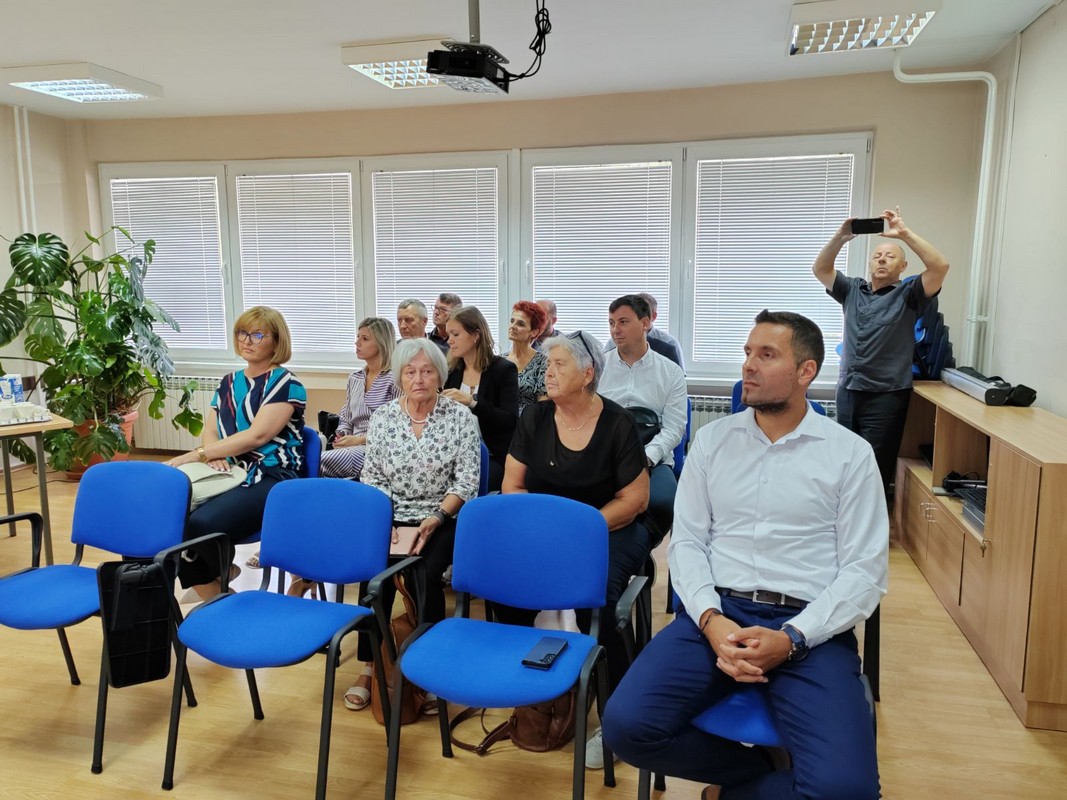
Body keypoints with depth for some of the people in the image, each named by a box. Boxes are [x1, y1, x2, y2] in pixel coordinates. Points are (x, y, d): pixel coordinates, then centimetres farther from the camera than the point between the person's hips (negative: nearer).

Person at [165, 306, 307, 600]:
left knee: (202, 523, -31)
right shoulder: (228, 382, 19)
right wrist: (214, 455, -10)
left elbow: (256, 435, -13)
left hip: (270, 478, -6)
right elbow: (209, 430, 14)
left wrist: (196, 455, -14)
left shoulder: (286, 384, -3)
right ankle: (215, 601, -4)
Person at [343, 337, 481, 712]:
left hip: (442, 519, -2)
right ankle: (368, 667, -10)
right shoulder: (382, 417, 3)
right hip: (391, 517, 2)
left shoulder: (460, 417, -4)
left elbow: (466, 481, -6)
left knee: (426, 575, -27)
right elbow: (371, 477, 5)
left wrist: (435, 520, -17)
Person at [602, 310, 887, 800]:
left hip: (810, 628, -1)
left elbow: (865, 571, -1)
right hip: (717, 614, 2)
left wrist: (792, 638, -16)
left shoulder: (851, 454, 3)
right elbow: (686, 540, 6)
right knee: (626, 724, -21)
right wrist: (710, 619, -13)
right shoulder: (711, 439, 10)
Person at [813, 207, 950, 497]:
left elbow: (940, 266, -15)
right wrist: (841, 237, -11)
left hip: (886, 396, -4)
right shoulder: (852, 290, 11)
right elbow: (820, 269, 4)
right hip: (847, 391, 4)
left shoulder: (907, 295, -1)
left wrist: (904, 233, -18)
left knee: (875, 468, -1)